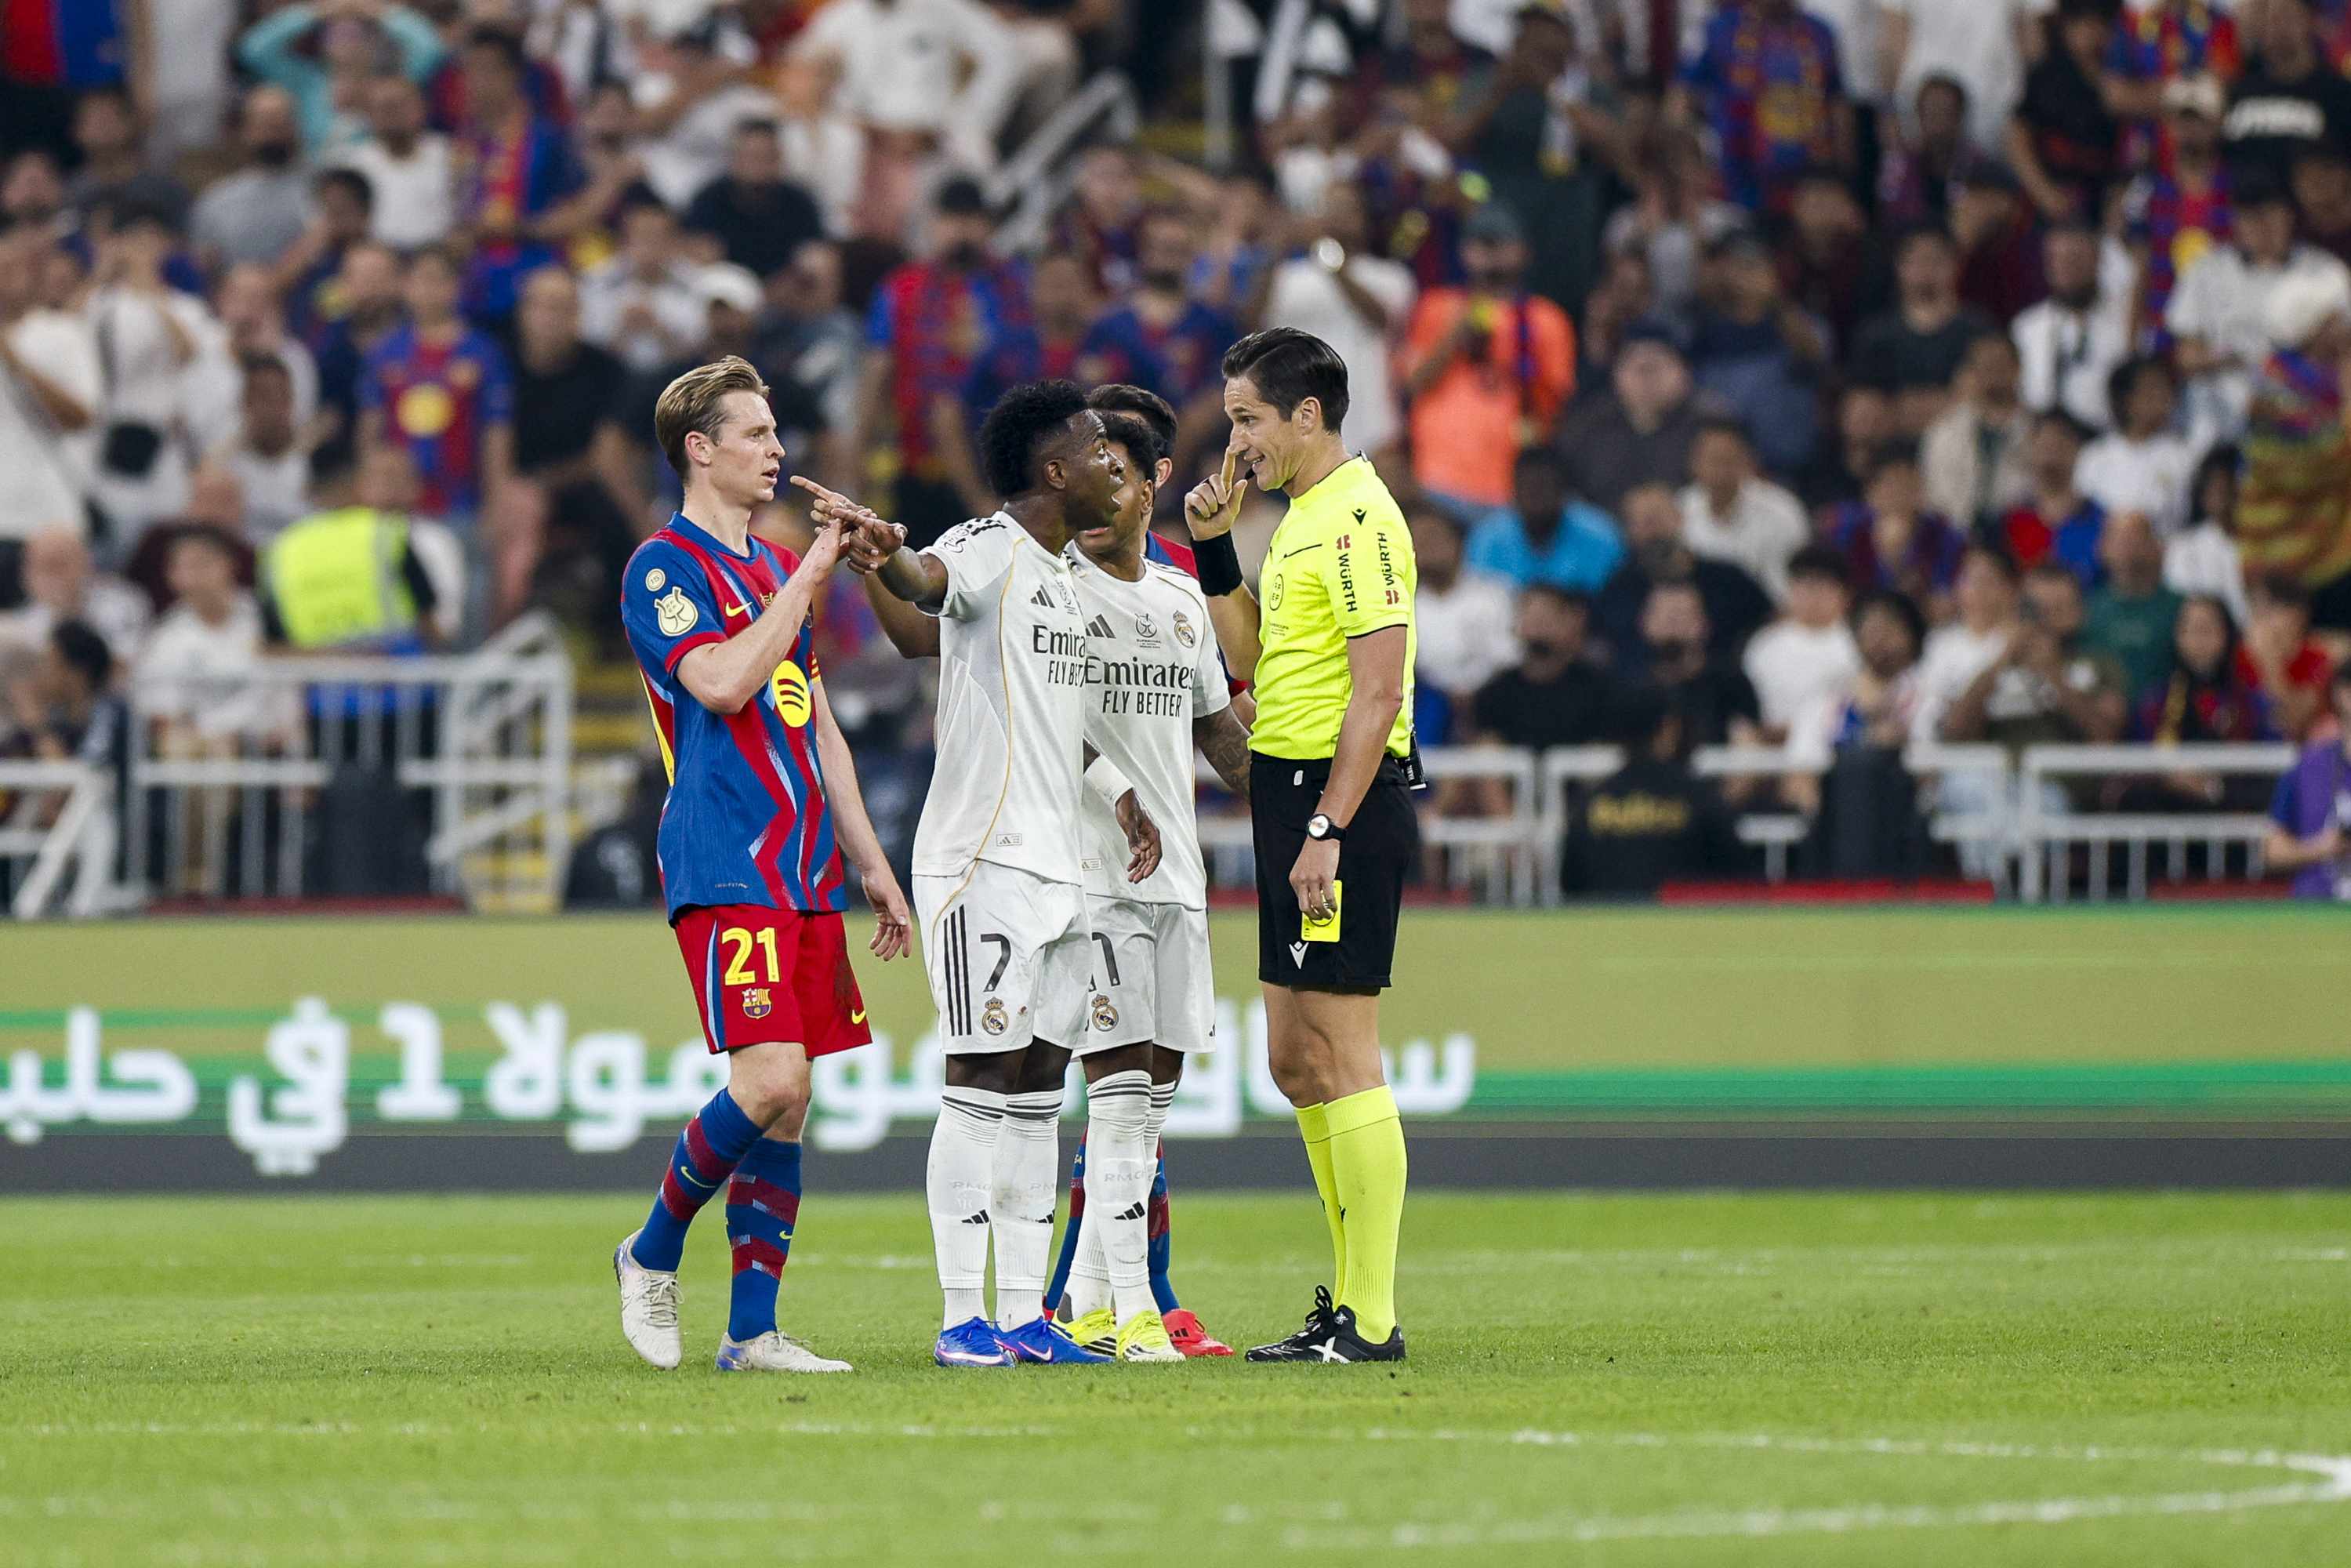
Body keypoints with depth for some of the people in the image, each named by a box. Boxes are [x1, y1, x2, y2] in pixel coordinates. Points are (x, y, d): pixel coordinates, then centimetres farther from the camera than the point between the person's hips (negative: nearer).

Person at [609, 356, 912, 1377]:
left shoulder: (777, 570, 21)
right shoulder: (664, 568, -5)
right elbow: (721, 682, -21)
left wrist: (871, 865, 22)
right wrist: (805, 582, -13)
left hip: (803, 869, 8)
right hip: (722, 869, -8)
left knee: (787, 1103, 4)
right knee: (769, 1081, -19)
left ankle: (752, 1331, 5)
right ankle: (653, 1254, 2)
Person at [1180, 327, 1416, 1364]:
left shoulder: (1359, 518, -14)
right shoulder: (1302, 518, 17)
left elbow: (1378, 688, -19)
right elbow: (1256, 657, 26)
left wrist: (1327, 831, -23)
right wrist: (1216, 538, 17)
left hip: (1344, 797, -10)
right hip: (1294, 793, 10)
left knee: (1341, 1059, -9)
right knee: (1294, 1062, 12)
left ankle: (1369, 1320, -7)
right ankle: (1355, 1294, 18)